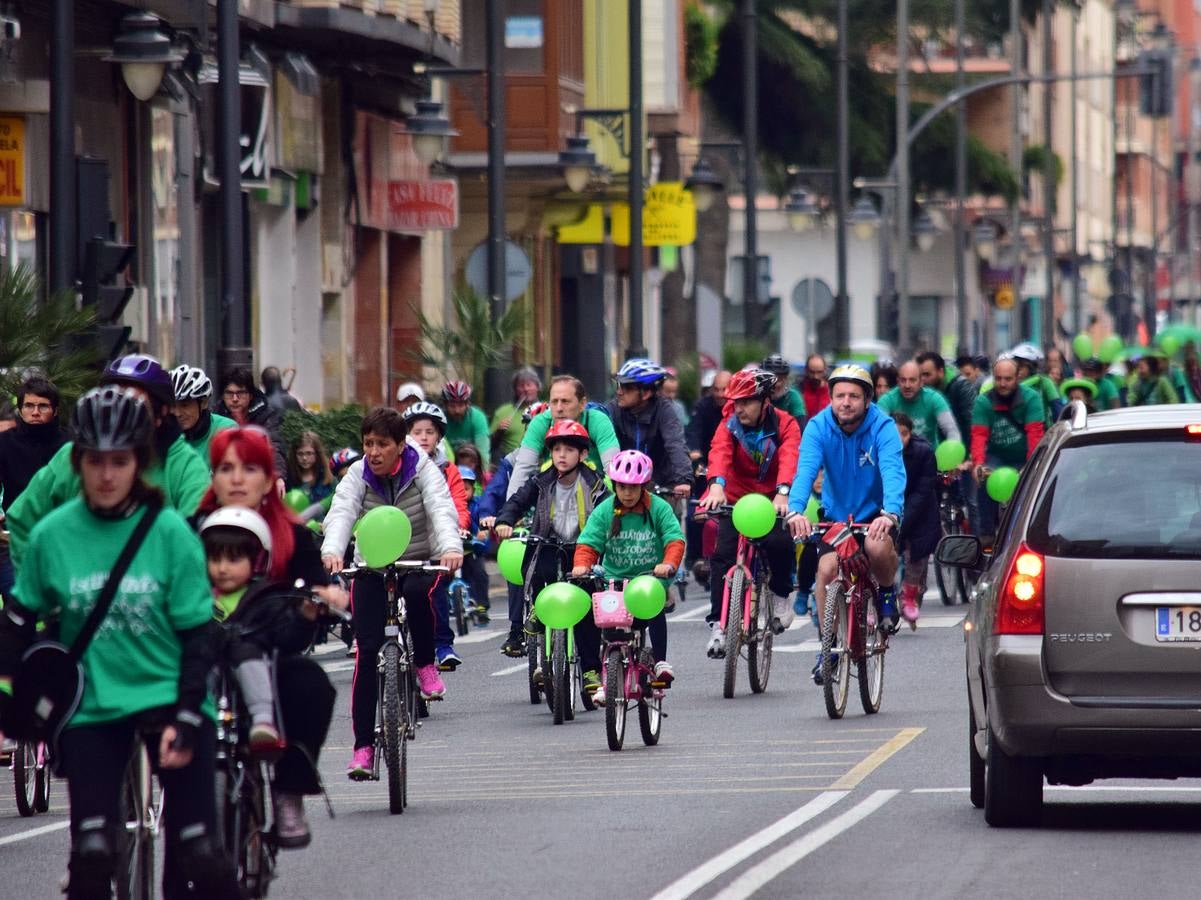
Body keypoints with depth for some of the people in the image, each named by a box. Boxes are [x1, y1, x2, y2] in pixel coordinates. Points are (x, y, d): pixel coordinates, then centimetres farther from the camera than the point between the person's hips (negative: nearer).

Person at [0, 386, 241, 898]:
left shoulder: (169, 532, -8)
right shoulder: (52, 535, -5)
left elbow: (196, 634, -5)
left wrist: (186, 720, -11)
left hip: (167, 699, -1)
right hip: (91, 708, 1)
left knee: (198, 855, -5)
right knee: (91, 856, -7)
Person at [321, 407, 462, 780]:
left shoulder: (423, 470, -9)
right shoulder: (358, 475, -6)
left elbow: (442, 509, -25)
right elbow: (341, 513, -22)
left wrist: (451, 547, -46)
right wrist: (331, 551, -44)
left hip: (420, 563, -1)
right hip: (371, 569, 1)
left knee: (418, 592, -38)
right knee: (368, 650, -12)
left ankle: (426, 665, -12)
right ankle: (363, 745, -9)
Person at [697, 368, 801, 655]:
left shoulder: (784, 424, -10)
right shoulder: (729, 426, -7)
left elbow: (790, 457, -28)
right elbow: (719, 453, -27)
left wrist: (783, 493, -48)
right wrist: (716, 484, -49)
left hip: (772, 500, -2)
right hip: (737, 499, 2)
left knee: (780, 543, -30)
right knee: (723, 554, -19)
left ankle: (781, 593, -1)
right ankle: (718, 623, -14)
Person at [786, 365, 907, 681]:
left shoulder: (882, 427, -20)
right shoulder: (819, 427, -15)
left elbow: (893, 472, -34)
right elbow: (805, 469, -30)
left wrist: (890, 513, -53)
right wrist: (795, 510, -49)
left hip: (875, 513, -2)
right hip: (836, 513, 2)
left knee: (878, 546, -34)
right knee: (827, 568, -20)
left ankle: (887, 593, 0)